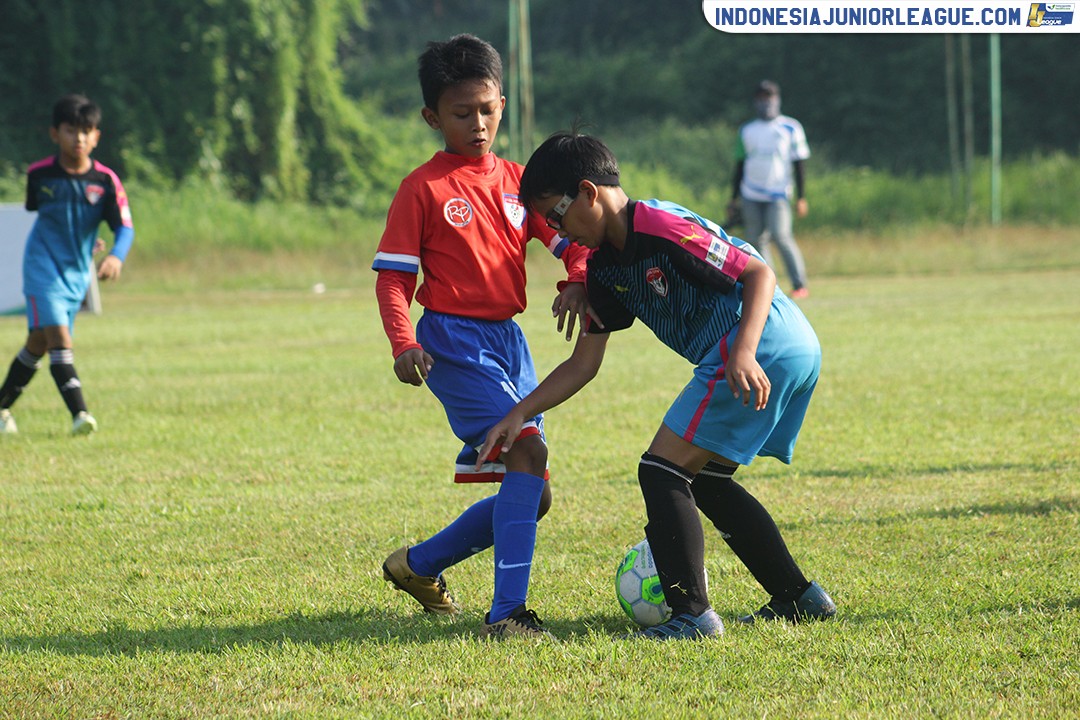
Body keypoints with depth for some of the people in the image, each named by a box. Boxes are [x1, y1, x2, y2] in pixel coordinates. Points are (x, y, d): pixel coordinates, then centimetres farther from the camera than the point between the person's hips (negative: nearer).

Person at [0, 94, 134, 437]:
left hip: (78, 273, 3)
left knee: (39, 343, 12)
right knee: (58, 337, -19)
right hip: (43, 268, -2)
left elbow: (125, 227, -14)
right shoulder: (39, 174, -6)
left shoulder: (105, 180, -9)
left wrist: (116, 256, -33)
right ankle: (79, 413, -26)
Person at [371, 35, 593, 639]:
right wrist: (404, 344, -20)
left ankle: (419, 565, 29)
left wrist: (577, 281, -17)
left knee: (530, 495, 10)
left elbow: (570, 237, 6)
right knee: (528, 453, -24)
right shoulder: (424, 188, -4)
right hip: (453, 340, -7)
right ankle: (508, 612, -25)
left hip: (508, 339, 7)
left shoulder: (517, 180, 11)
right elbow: (393, 276, -5)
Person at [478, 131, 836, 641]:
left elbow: (759, 272, -16)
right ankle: (800, 598, 24)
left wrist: (744, 353, -28)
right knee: (704, 479, 22)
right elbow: (583, 364, 20)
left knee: (661, 471, -9)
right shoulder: (605, 267, 15)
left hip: (765, 346, -11)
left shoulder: (660, 227, -15)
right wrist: (519, 415, 12)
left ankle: (692, 614, -11)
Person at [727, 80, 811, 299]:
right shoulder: (746, 131, 12)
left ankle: (800, 285, -12)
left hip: (778, 195, -4)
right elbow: (740, 166, 16)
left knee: (780, 236, -17)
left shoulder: (790, 129, 3)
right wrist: (734, 200, 15)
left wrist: (801, 198, -1)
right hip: (751, 196, 4)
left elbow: (798, 165, 4)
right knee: (756, 240, 1)